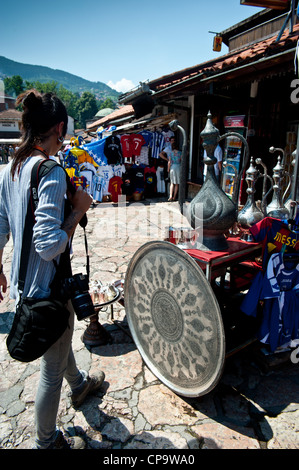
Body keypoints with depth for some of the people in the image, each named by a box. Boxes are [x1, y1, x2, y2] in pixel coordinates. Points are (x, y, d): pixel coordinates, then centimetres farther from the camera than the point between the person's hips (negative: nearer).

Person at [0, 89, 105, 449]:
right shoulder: (52, 174, -24)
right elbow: (49, 246, -29)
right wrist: (78, 210, -17)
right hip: (47, 287, -9)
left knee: (60, 339, 32)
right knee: (52, 368, 13)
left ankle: (79, 384, 59)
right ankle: (46, 442, 38)